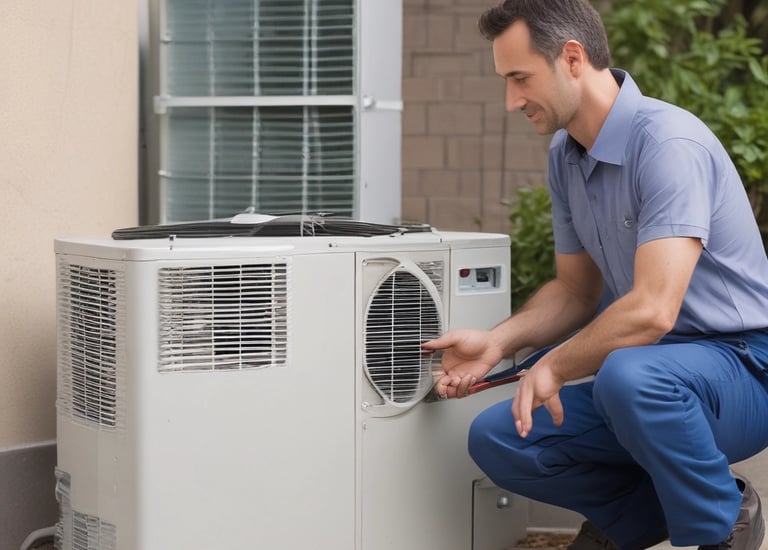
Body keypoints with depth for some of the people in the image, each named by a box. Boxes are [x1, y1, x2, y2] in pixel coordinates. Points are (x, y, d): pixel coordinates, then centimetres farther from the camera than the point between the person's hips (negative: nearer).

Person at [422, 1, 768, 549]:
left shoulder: (668, 143, -23)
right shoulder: (566, 154, 5)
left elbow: (652, 309, -31)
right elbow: (577, 290, 15)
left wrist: (552, 368, -15)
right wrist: (496, 341, -3)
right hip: (646, 363, 8)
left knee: (629, 375, -39)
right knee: (497, 440, -7)